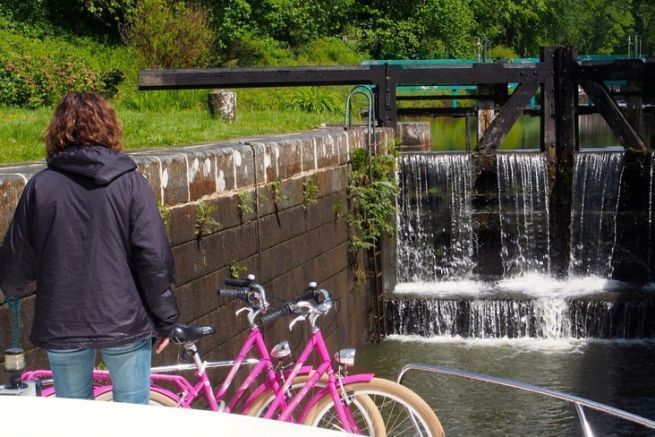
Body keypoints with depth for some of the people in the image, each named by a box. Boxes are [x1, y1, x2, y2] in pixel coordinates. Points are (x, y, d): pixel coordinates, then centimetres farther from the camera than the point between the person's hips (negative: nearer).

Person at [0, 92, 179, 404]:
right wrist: (165, 319, 2)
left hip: (62, 325, 1)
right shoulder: (131, 183, -7)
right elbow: (154, 258, -10)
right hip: (124, 321, -1)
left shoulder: (40, 186, -4)